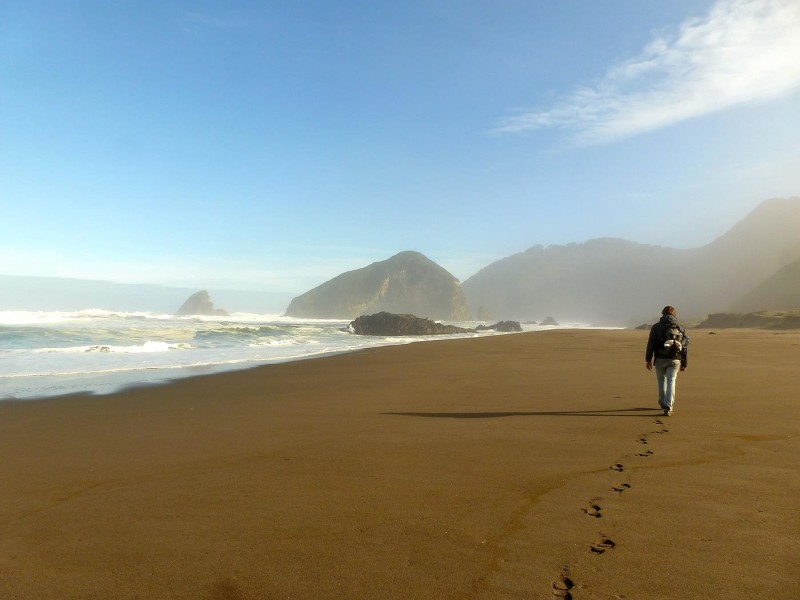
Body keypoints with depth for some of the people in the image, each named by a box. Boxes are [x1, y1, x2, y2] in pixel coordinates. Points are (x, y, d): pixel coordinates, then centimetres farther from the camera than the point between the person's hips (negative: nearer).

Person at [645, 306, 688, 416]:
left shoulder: (656, 327, 2)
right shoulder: (681, 328, 8)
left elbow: (651, 344, -3)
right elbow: (685, 347, 8)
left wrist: (648, 360, 0)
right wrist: (685, 364, 13)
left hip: (660, 359, -1)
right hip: (675, 360, 1)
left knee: (662, 380, 16)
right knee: (671, 382, 1)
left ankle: (663, 403, 31)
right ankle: (668, 407, -10)